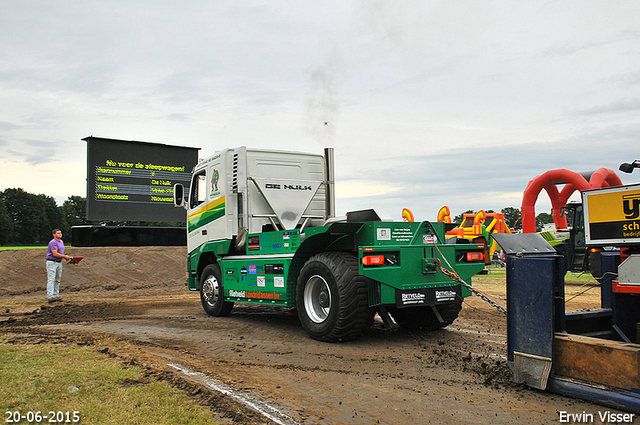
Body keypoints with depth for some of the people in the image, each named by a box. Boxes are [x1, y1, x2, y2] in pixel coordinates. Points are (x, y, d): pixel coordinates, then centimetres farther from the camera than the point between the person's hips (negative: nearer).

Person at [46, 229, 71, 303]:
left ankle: (56, 295, 12)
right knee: (51, 279, -12)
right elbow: (55, 254, -21)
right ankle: (50, 297, -17)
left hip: (59, 262, 9)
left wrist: (64, 257, 4)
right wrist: (65, 256, -13)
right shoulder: (53, 242, -14)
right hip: (52, 262, -9)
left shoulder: (61, 242, 16)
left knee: (57, 280, 9)